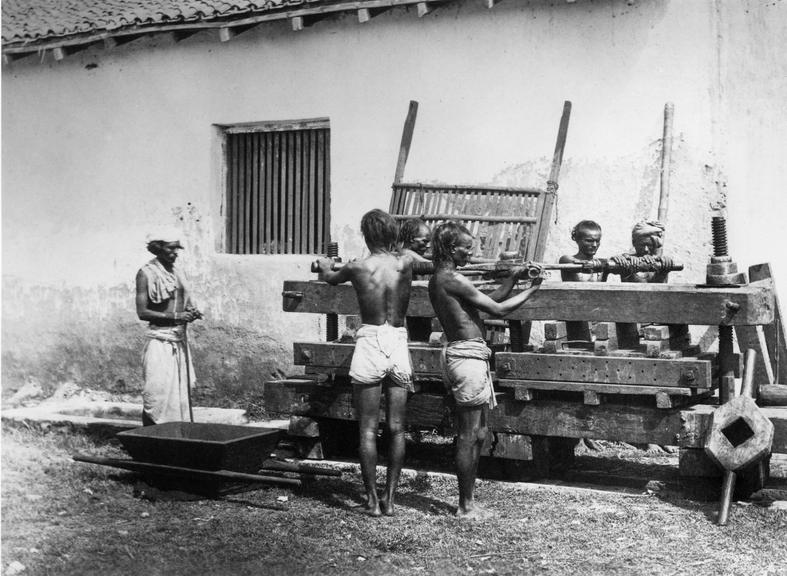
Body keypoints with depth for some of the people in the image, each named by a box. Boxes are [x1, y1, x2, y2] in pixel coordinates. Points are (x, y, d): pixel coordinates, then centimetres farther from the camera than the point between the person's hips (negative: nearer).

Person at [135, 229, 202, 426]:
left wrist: (191, 312, 0)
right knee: (158, 393, -8)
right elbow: (142, 312, -12)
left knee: (181, 391, 7)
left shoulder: (175, 272, 14)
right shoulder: (146, 273, -6)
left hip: (179, 339, 7)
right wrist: (175, 317, -19)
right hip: (160, 340, -7)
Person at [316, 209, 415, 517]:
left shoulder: (357, 267, -4)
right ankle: (390, 498, 11)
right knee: (396, 428, 8)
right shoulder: (406, 263, -1)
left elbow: (329, 278, 18)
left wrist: (325, 265, 41)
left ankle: (372, 499, 5)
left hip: (370, 344, -2)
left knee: (368, 429, 4)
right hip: (399, 344, 2)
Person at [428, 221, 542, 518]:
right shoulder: (453, 279, -14)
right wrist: (531, 289, -3)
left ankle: (468, 500, 21)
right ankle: (465, 506, 4)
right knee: (469, 436, -3)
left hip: (459, 353, 10)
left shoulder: (437, 279, 15)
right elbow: (498, 309, -13)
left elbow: (488, 299, 19)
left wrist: (513, 277, 10)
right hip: (468, 355, -10)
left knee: (477, 434, 15)